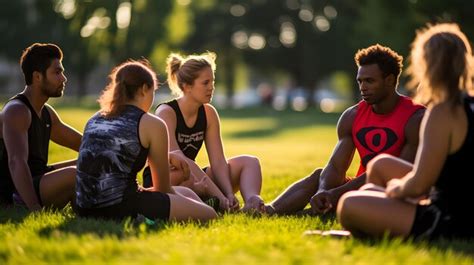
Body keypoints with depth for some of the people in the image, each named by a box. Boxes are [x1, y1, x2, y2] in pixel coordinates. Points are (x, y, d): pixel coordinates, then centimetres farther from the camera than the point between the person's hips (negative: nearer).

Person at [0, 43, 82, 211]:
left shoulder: (46, 112, 14)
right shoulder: (16, 111, -17)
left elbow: (82, 143, 24)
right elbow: (17, 162, -31)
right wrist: (35, 208, -42)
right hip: (15, 193, -11)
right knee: (75, 174, -31)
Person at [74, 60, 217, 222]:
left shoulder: (94, 120, 18)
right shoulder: (152, 125, 0)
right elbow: (163, 189, 9)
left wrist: (166, 158, 41)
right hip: (121, 209, -8)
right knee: (208, 215, 3)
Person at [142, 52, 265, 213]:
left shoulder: (209, 113, 2)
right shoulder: (166, 113, -18)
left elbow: (218, 161, -3)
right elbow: (177, 159, -30)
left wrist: (229, 194, -24)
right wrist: (220, 196, -38)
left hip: (194, 182, 7)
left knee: (249, 162, -10)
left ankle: (252, 203, -38)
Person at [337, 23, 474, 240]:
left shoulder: (443, 112, -21)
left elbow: (417, 186, -22)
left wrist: (396, 188, 0)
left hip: (451, 224, -10)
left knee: (350, 205, -15)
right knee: (381, 165, 23)